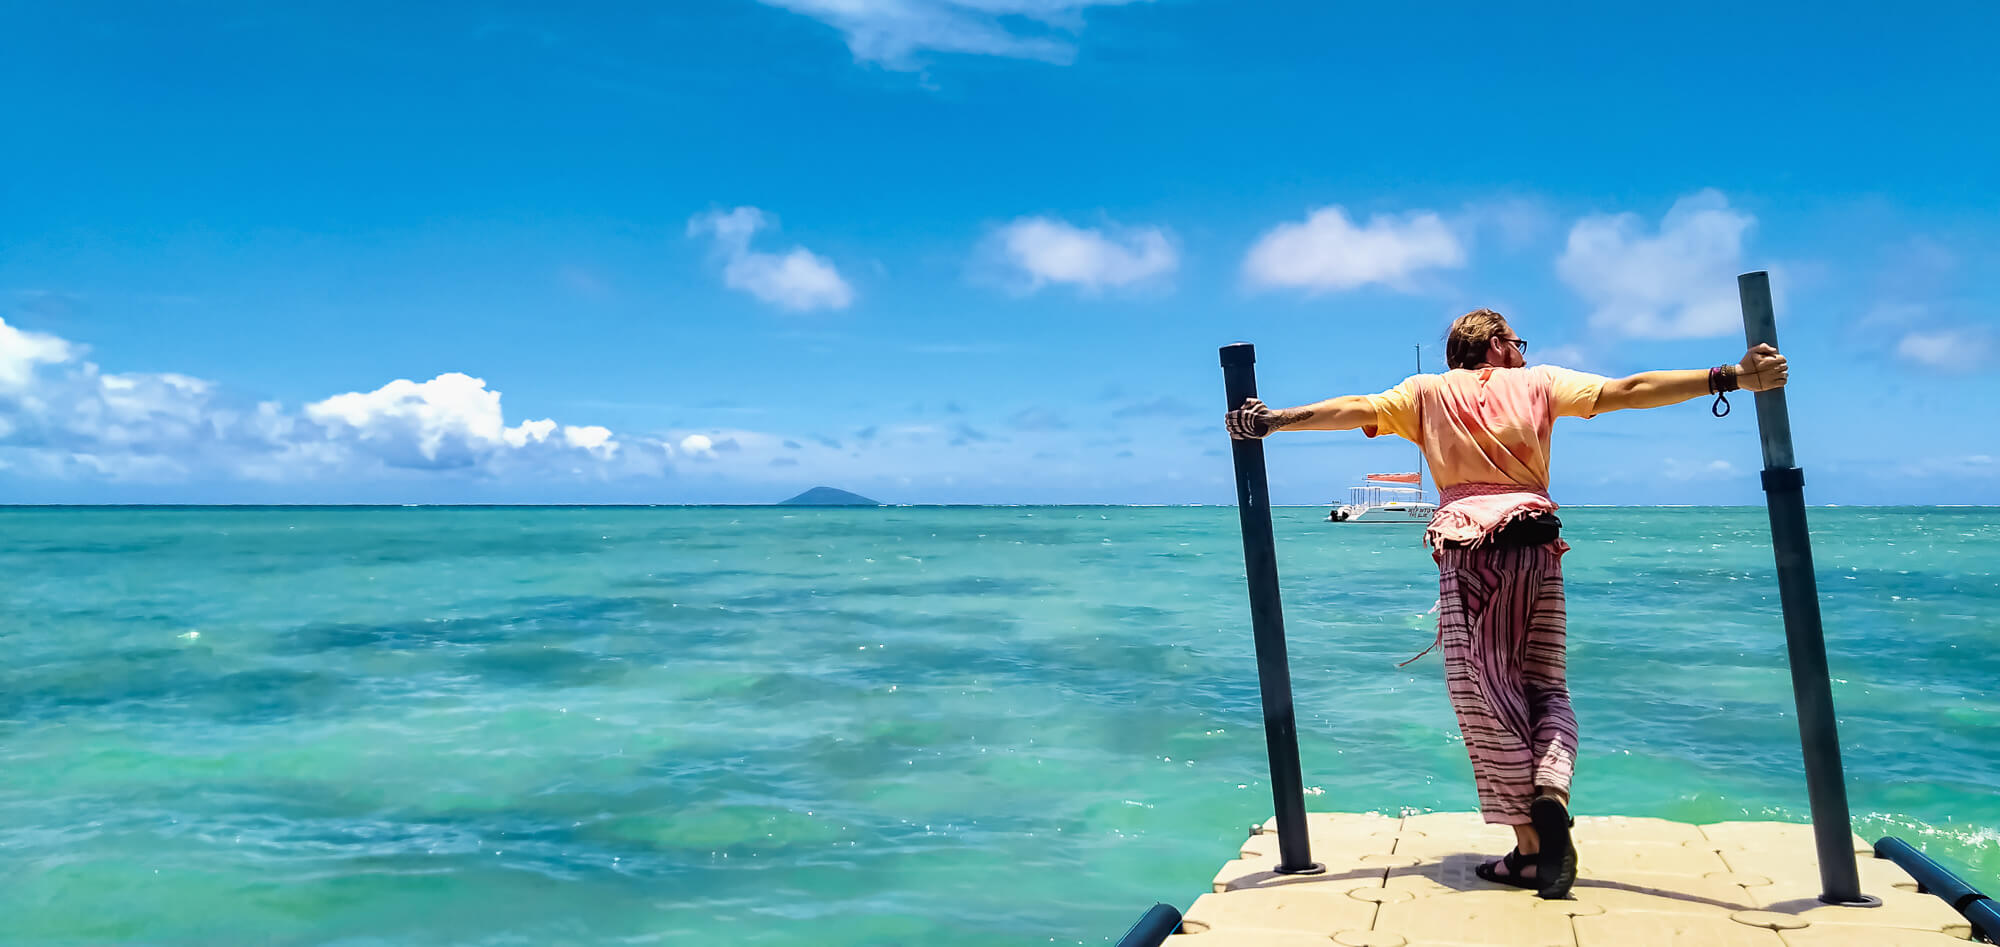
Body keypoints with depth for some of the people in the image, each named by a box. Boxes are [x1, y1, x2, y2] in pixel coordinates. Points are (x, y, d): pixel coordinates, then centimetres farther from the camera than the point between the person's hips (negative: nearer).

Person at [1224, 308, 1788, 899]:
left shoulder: (1427, 392, 13)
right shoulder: (1539, 383, 13)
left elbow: (1356, 409, 3)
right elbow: (1629, 391, 5)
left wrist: (1273, 421, 1)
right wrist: (1732, 378, 5)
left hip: (1466, 551, -1)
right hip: (1535, 547, 1)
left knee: (1485, 701, 1)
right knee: (1547, 689, 12)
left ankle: (1530, 847, 0)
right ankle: (1551, 791, -15)